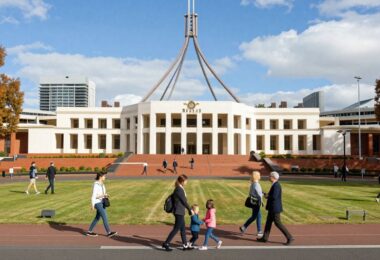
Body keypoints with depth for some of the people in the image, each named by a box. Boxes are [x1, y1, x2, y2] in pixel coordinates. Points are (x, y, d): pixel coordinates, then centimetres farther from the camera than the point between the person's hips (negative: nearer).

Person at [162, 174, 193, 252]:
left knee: (183, 229, 15)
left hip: (180, 212, 10)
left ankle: (185, 245, 24)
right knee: (176, 229, -1)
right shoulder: (179, 190, -20)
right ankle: (166, 244, 6)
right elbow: (184, 201, -15)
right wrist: (190, 210, -3)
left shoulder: (179, 189, 9)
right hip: (179, 212, -10)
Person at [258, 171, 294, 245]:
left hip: (275, 207, -11)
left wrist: (267, 196, -11)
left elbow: (274, 197, -29)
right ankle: (265, 238, 21)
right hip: (273, 207, 11)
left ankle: (289, 238, 3)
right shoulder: (276, 185, 12)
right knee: (269, 222, 14)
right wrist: (268, 195, 9)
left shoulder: (276, 185, -21)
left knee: (278, 223, -4)